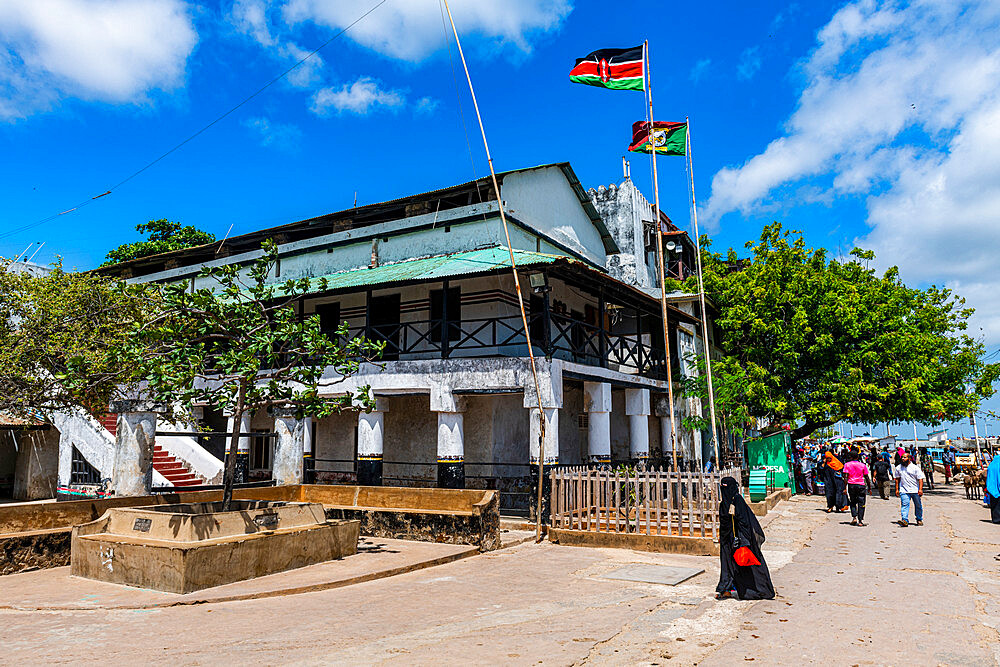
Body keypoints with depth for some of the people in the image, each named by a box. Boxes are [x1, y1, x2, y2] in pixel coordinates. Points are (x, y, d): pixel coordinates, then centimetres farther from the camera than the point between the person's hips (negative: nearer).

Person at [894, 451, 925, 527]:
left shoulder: (915, 468, -3)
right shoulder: (898, 468, 7)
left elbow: (920, 479, -5)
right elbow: (897, 479, 14)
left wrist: (920, 489, -14)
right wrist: (897, 489, 10)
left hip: (915, 490, -1)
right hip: (904, 490, 1)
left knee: (918, 505, 11)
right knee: (905, 504, -13)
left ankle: (919, 519, 30)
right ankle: (905, 520, -20)